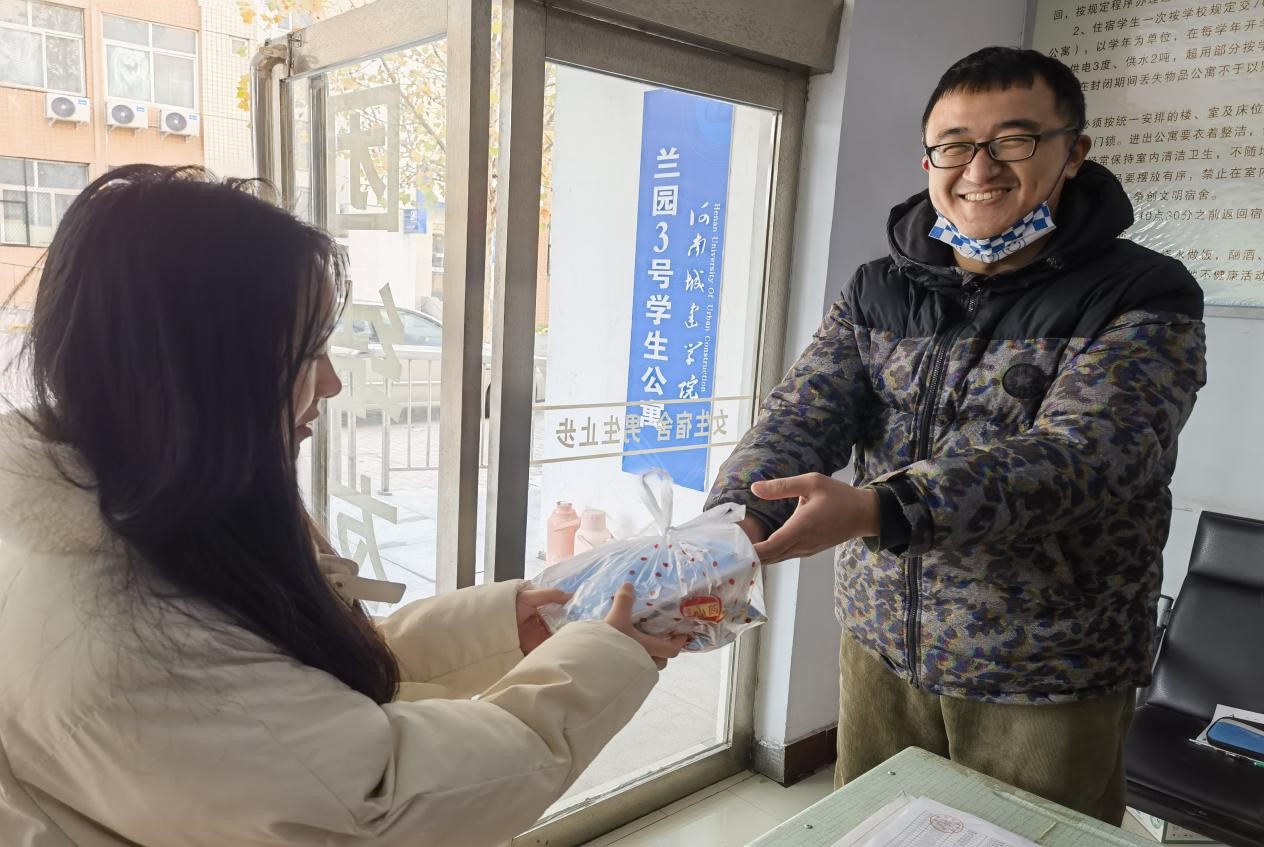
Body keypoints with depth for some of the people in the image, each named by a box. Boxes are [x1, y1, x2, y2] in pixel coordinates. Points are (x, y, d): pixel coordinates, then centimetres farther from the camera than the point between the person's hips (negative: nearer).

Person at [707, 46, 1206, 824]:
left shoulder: (1142, 299, -12)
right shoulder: (878, 292, 1)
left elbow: (1073, 455, -27)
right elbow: (801, 418, -11)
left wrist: (875, 509, -42)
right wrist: (737, 523, -31)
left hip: (1047, 683, -3)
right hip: (880, 650, 4)